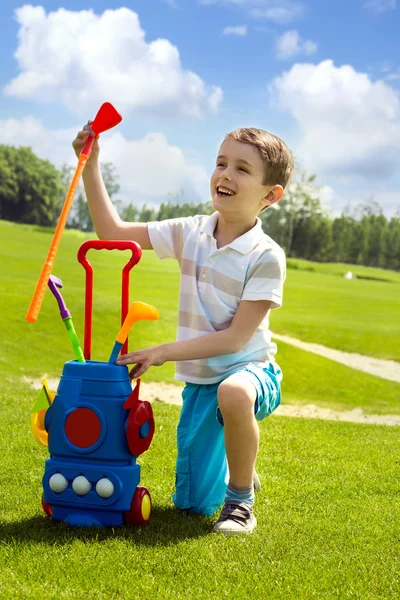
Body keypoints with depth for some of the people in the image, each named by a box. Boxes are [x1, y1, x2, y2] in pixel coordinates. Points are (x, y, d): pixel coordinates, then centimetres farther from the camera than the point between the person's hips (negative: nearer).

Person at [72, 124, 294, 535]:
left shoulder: (266, 256, -16)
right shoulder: (190, 234, -2)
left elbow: (236, 338, -19)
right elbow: (112, 231, 3)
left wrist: (163, 352, -21)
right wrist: (90, 164, -3)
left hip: (249, 369, -5)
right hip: (199, 380, 5)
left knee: (233, 394, -43)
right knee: (192, 504, 5)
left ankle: (240, 499, -18)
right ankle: (233, 470, 41)